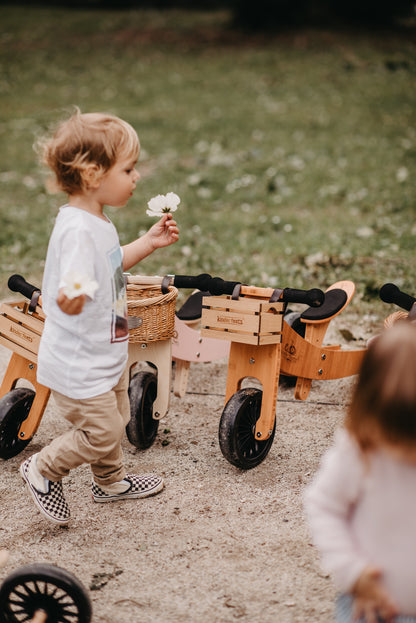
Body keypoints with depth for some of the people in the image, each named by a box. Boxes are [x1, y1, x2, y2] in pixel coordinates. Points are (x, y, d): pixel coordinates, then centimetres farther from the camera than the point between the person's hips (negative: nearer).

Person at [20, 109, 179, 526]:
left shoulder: (97, 222, 3)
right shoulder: (77, 230, -29)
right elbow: (70, 297, -36)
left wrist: (148, 243, 15)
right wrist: (72, 297, -57)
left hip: (103, 354, 10)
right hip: (78, 363, -10)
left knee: (116, 418, 24)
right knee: (100, 432, -1)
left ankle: (110, 482, 47)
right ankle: (42, 470, 22)